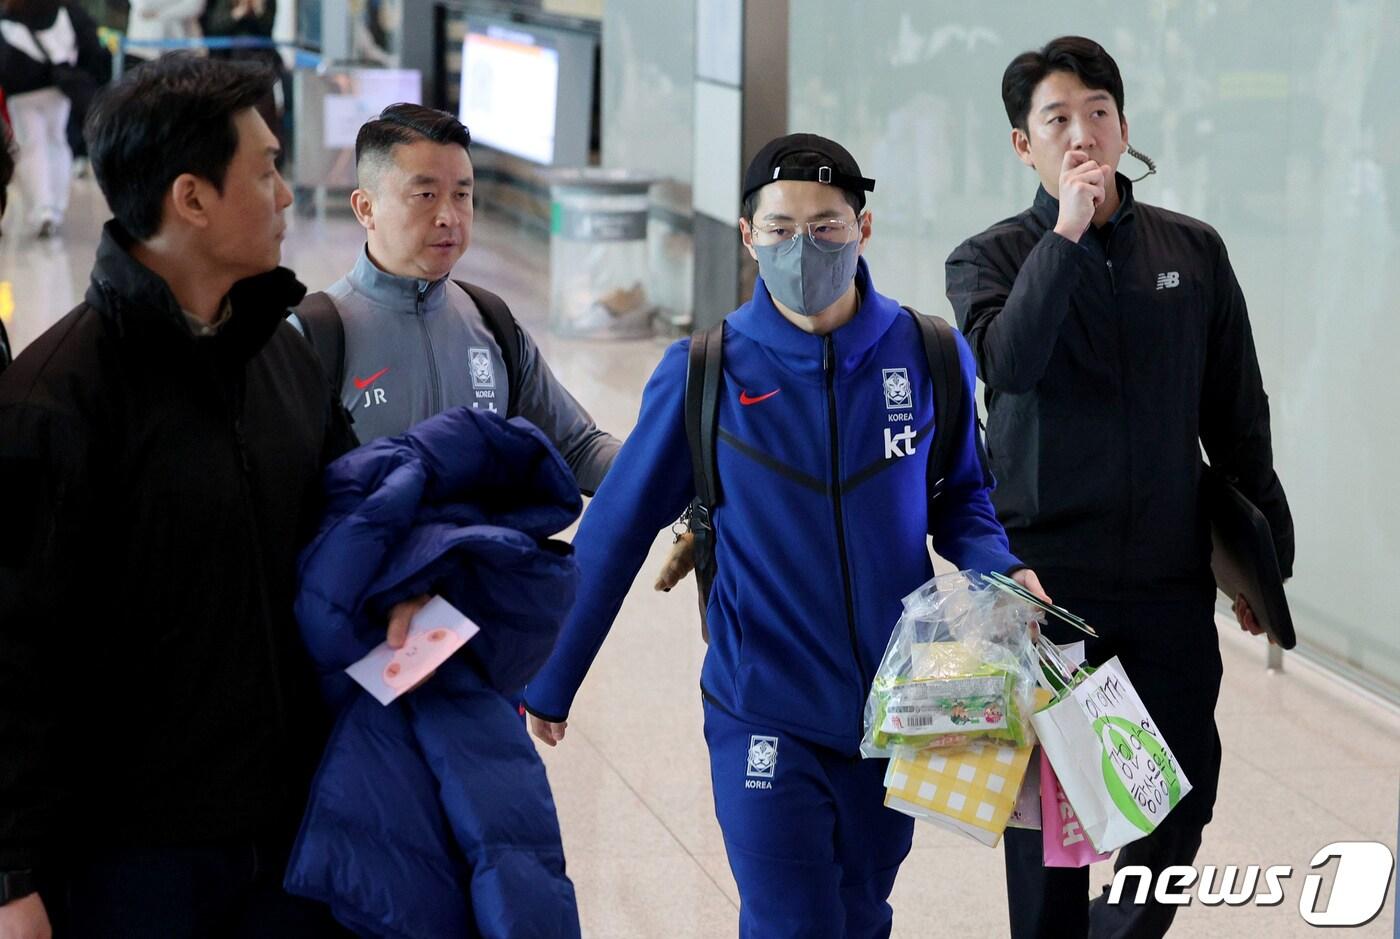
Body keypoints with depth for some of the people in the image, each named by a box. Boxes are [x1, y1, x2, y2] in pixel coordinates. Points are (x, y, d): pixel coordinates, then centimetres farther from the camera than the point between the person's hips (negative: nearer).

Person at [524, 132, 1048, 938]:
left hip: (895, 712, 3)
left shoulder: (929, 356, -4)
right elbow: (616, 533, -3)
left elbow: (960, 498, 9)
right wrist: (550, 682, 0)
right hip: (765, 718, -3)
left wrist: (1001, 573, -13)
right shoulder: (704, 374, -8)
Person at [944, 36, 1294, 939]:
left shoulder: (1193, 251, 4)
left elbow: (1237, 415, 8)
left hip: (1172, 573, 2)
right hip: (1046, 574, -2)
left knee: (1186, 778, 5)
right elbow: (1008, 363, -24)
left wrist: (1265, 556, 9)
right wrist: (1067, 233, -24)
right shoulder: (992, 259, -2)